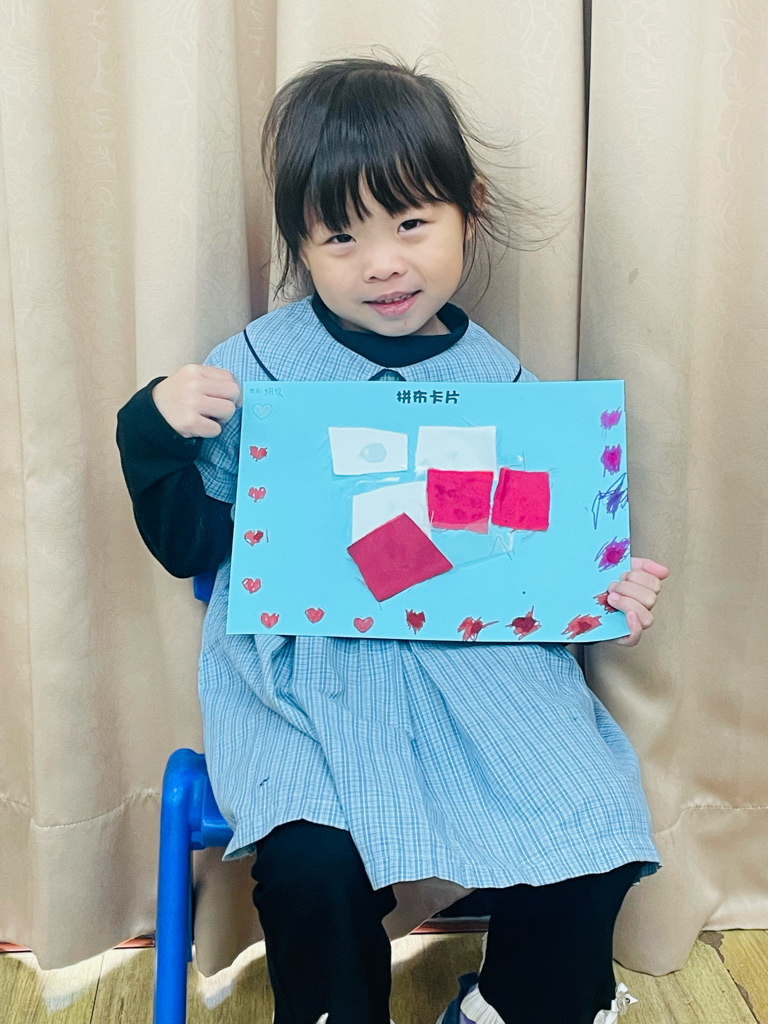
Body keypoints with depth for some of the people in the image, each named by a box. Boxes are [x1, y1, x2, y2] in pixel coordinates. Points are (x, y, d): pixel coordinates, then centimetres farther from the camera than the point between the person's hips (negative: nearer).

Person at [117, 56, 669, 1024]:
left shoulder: (497, 379, 3)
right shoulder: (253, 369, -2)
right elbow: (190, 547, 3)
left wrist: (604, 590, -7)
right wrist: (155, 429, -12)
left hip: (477, 657, 2)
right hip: (304, 666, -2)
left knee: (593, 834, -12)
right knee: (312, 861, -25)